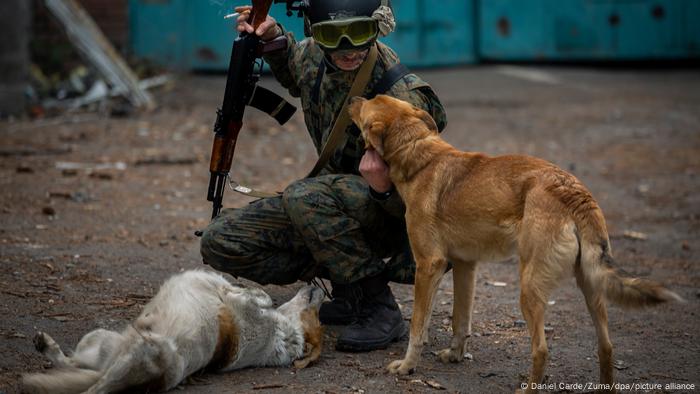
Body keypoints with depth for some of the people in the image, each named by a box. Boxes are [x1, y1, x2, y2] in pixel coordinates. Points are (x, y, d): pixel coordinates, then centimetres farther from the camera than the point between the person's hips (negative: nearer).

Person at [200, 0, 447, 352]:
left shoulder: (403, 98, -27)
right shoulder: (312, 55, -8)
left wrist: (384, 187, -44)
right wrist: (273, 37, 2)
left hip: (391, 213, -7)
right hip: (335, 200, 7)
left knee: (304, 196, -36)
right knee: (220, 242, -6)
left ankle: (379, 307, -21)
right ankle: (348, 287, 3)